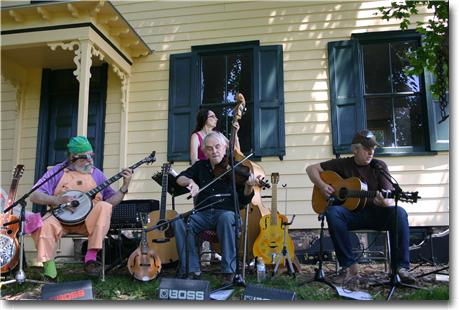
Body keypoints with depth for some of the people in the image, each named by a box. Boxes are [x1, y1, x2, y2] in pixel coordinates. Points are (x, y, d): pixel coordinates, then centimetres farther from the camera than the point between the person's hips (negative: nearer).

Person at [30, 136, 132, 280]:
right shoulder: (57, 171, 6)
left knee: (105, 207, -29)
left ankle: (91, 257, -29)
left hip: (88, 220, 1)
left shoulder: (96, 174, 12)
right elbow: (34, 195, -1)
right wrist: (58, 200, -17)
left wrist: (124, 187, -7)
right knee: (45, 226, -33)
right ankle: (49, 273, -19)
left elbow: (111, 201, 9)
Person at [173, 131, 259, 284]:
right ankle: (192, 269, -16)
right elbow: (179, 178, 8)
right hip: (202, 214, 3)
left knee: (226, 218, -38)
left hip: (226, 212, -3)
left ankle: (229, 271, -30)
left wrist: (249, 187, -23)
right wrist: (190, 181, -15)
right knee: (179, 222, -24)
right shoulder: (200, 166, 16)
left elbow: (243, 200, -1)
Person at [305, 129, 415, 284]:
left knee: (399, 213, -31)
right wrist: (322, 186, -11)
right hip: (352, 214, 0)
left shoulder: (379, 166, 3)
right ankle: (349, 266, -26)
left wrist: (385, 202, -32)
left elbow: (390, 198, -6)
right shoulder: (343, 164, 5)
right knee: (332, 212, -32)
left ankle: (401, 267, -23)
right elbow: (311, 169, 7)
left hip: (376, 215, 0)